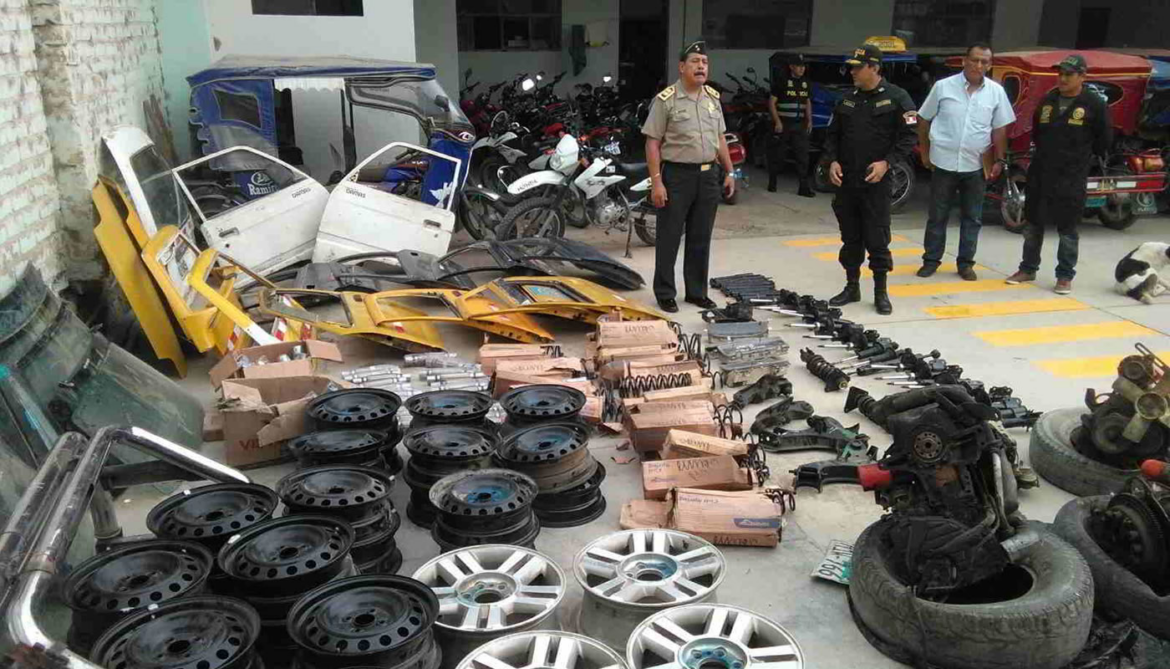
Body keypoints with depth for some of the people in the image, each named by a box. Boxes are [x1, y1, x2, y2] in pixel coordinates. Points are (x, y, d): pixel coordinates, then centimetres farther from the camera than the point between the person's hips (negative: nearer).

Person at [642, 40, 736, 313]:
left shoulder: (713, 96, 10)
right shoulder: (666, 99, -8)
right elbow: (652, 143, -10)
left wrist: (729, 172, 13)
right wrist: (656, 181, -15)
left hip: (708, 175, 6)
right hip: (677, 175, -5)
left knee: (701, 239, 12)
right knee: (669, 238, 2)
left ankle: (697, 292, 23)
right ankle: (665, 294, 13)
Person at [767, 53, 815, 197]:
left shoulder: (805, 83, 13)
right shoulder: (781, 81, -6)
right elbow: (771, 102, -7)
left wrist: (809, 120, 12)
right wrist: (777, 121, -14)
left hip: (799, 125, 5)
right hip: (782, 124, -5)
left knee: (803, 156, -2)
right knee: (777, 155, 5)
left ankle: (804, 188, -2)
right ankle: (772, 183, 21)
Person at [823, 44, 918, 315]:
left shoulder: (896, 98, -5)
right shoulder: (847, 99, 11)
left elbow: (909, 137, -6)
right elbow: (833, 135, 17)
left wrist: (886, 162, -17)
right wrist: (833, 161, 0)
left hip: (877, 181, -5)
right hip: (846, 180, 5)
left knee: (877, 238, -1)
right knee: (850, 237, 11)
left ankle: (881, 292, 9)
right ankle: (852, 287, 22)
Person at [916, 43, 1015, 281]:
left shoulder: (996, 92, 2)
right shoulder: (943, 86, -3)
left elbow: (1000, 129, 7)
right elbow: (924, 120, 4)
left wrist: (1000, 160, 3)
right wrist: (925, 152, 4)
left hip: (976, 166, 2)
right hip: (944, 163, -2)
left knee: (972, 218, 8)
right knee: (937, 216, 7)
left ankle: (966, 263, 18)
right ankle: (931, 260, 17)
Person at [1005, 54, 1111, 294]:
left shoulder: (1095, 104, -6)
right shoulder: (1048, 99, 7)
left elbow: (1105, 139, 1)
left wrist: (1081, 157, 8)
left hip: (1072, 177, -5)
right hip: (1040, 172, 5)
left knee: (1067, 229, 2)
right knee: (1033, 223, 12)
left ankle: (1065, 276, 11)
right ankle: (1028, 269, 25)